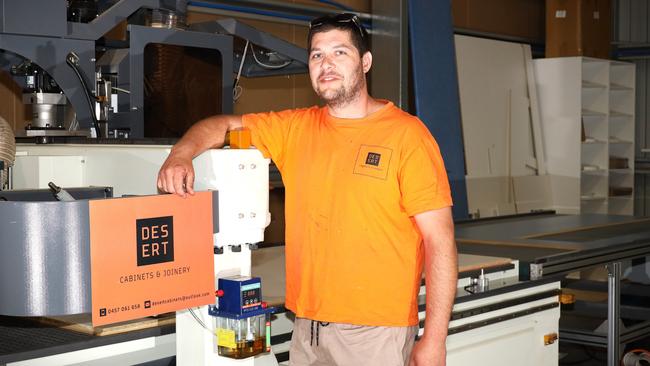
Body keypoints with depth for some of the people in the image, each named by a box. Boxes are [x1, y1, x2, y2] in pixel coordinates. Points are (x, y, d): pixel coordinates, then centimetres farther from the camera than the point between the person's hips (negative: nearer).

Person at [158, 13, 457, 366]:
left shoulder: (405, 133, -7)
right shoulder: (296, 128, 7)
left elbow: (440, 239, -10)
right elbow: (222, 125, 15)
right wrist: (181, 154, -8)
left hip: (377, 332, -4)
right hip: (307, 326, 5)